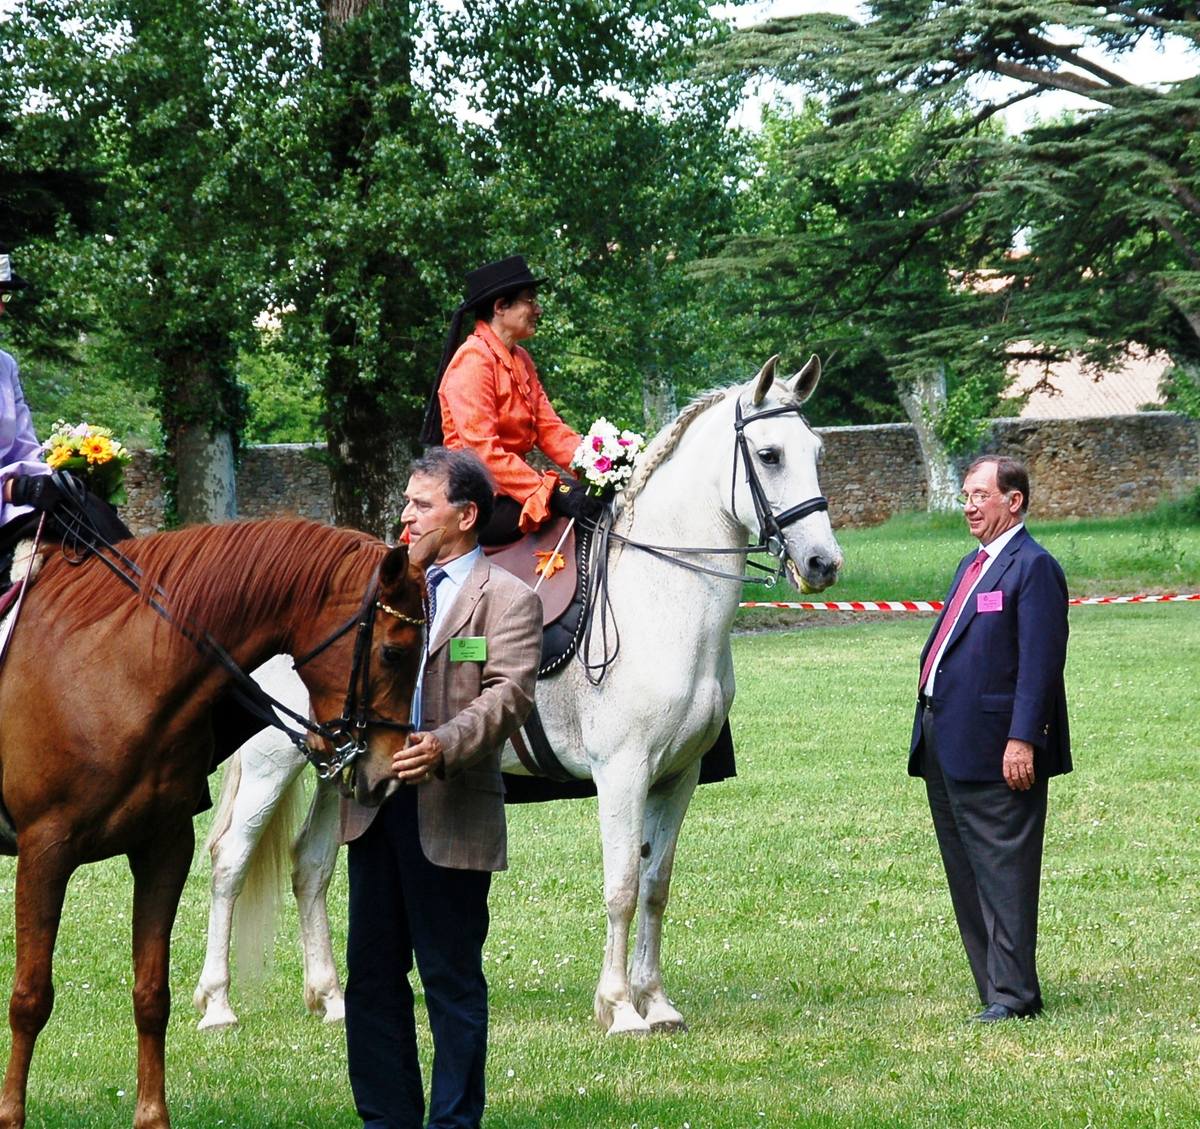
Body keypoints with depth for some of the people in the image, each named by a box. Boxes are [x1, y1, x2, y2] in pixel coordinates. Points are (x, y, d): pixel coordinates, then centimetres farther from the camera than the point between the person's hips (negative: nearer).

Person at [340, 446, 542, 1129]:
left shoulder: (508, 600, -3)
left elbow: (509, 696, -15)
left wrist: (445, 746, -31)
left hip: (451, 814, -6)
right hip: (374, 806, 6)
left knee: (452, 980, 2)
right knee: (372, 973, 10)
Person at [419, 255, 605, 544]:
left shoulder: (521, 360, 18)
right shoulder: (473, 360, -13)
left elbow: (549, 428, 11)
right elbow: (482, 450, -22)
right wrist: (552, 492, -29)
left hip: (509, 484, 9)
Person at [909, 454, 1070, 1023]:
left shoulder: (1033, 567, -10)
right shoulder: (971, 566, 20)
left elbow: (1040, 662, -17)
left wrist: (1023, 740, -23)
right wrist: (929, 730, 19)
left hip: (994, 749, -10)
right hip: (944, 744, 10)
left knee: (1003, 871, -7)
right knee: (966, 876, 12)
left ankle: (1013, 994, -4)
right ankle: (997, 988, 17)